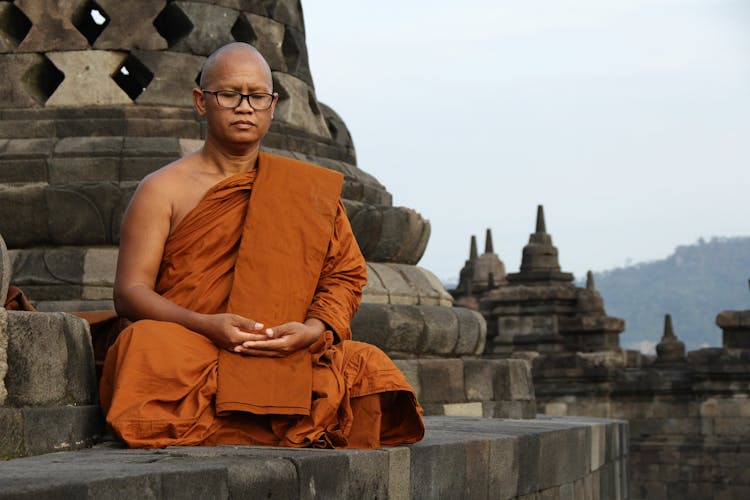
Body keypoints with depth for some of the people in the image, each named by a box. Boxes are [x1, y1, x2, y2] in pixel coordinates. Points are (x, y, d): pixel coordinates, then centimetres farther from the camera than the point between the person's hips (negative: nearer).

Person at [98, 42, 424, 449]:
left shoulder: (306, 191, 15)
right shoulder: (163, 190, 8)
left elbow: (344, 275, 11)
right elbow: (130, 292, 0)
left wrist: (315, 329, -12)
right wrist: (206, 325, -18)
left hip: (282, 359, 1)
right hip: (187, 353, -1)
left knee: (369, 367, -25)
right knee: (145, 342, -36)